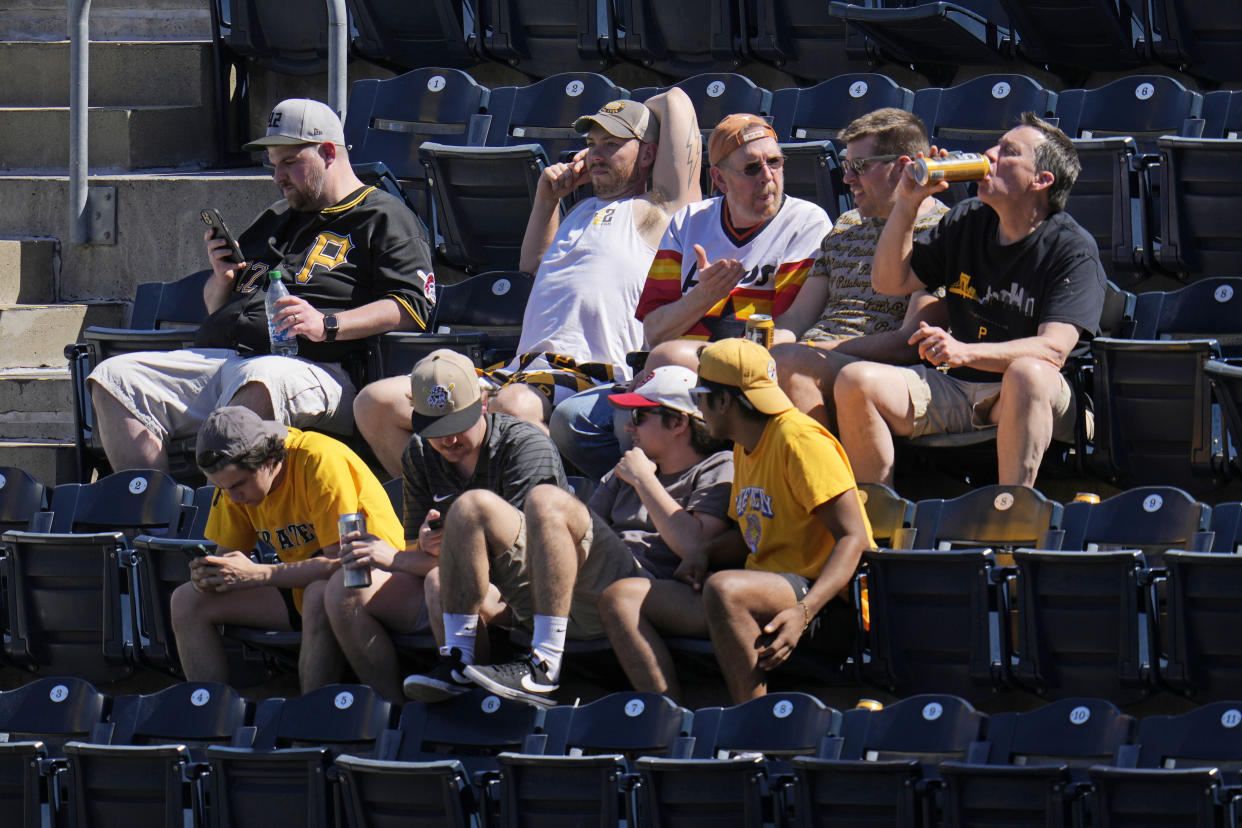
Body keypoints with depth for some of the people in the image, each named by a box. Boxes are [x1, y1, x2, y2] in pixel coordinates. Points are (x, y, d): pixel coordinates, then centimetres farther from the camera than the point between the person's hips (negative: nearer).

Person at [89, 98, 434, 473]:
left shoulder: (383, 219, 11)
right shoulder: (275, 220, 34)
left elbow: (411, 308, -5)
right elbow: (216, 306, 39)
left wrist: (328, 325, -18)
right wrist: (221, 277, 14)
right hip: (216, 355, 8)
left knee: (258, 384, -43)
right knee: (113, 378, -14)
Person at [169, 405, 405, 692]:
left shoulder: (320, 460, -24)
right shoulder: (235, 475, -3)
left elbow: (343, 560, -28)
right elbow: (228, 554, 6)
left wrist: (258, 574, -32)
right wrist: (208, 574, -18)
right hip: (300, 587, 7)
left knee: (320, 595, -41)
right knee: (187, 601, -5)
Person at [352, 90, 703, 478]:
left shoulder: (654, 211, 6)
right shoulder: (585, 211, 32)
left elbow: (674, 101, 5)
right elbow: (533, 262, 52)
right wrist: (547, 198, 41)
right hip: (519, 374, 9)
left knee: (512, 406, -45)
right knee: (374, 404, -4)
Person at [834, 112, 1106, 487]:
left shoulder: (1073, 249, -7)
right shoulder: (967, 222, 13)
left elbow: (1054, 350, -19)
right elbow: (889, 281, 14)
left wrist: (966, 352, -34)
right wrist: (907, 203, 0)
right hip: (954, 387, 5)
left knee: (1028, 374, -40)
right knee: (856, 382, -18)